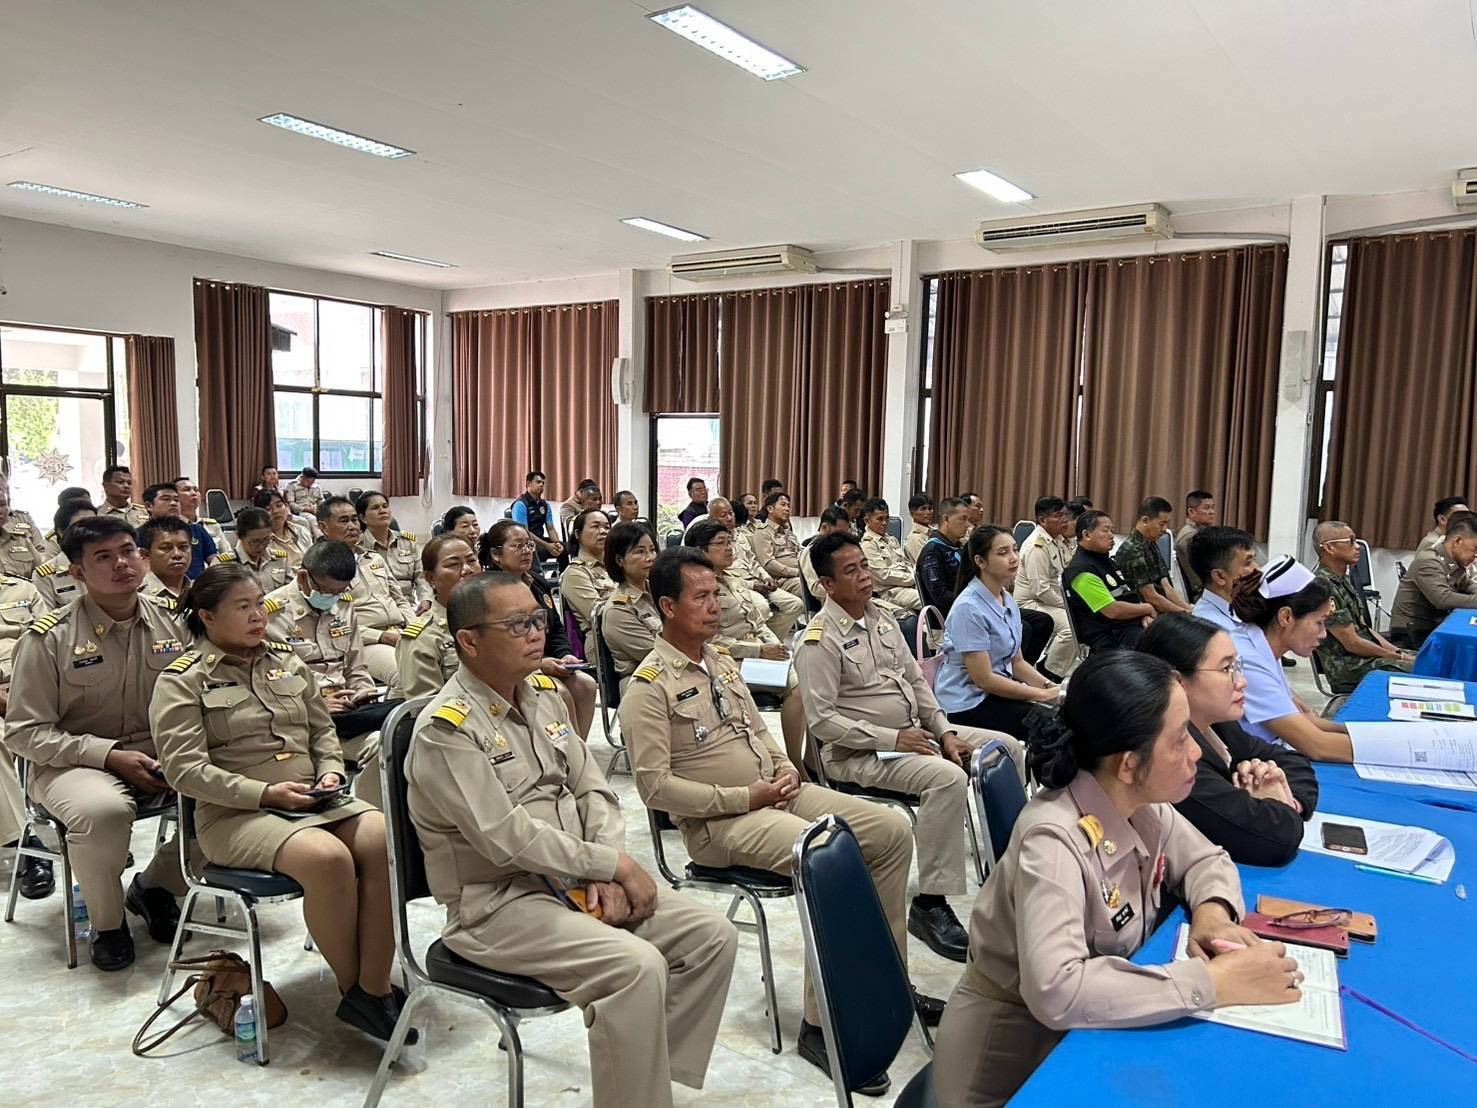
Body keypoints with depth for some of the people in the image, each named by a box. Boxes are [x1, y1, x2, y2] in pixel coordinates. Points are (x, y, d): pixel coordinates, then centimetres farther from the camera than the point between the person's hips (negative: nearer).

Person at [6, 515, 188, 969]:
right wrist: (109, 756, -18)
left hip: (162, 756, 4)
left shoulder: (173, 623, 3)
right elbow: (24, 731, -6)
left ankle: (156, 885, 7)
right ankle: (107, 923, -5)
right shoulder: (48, 638, -8)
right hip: (73, 762, -4)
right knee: (103, 809, -38)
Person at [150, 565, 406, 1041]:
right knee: (328, 857, -34)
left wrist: (331, 772, 0)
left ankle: (375, 988, -19)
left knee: (386, 841, -25)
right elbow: (185, 768, -9)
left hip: (315, 800, 5)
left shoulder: (288, 662, 16)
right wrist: (265, 792, -17)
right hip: (236, 815, -5)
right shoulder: (182, 680, -1)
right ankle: (351, 989, -12)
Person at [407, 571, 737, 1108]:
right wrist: (615, 865, -16)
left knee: (713, 935, -4)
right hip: (498, 902, -7)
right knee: (637, 966, -28)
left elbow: (591, 789, 8)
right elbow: (508, 839, -22)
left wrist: (607, 874, -8)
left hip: (577, 879, 8)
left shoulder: (543, 694, 7)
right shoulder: (446, 730, -17)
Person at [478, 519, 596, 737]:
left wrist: (564, 655, -1)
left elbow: (556, 629, 21)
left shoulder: (539, 584, 15)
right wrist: (539, 663, -21)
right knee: (559, 692, -27)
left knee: (585, 683, -17)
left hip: (547, 663, 7)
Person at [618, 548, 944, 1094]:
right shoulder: (650, 686, -13)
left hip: (779, 793, 9)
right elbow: (655, 786, -19)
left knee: (892, 830, -1)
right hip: (720, 823, -8)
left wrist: (783, 765, 2)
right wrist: (744, 797, -18)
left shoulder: (720, 660, 12)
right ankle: (821, 1025, -17)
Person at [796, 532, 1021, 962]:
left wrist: (945, 731, 1)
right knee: (948, 778, -33)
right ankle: (930, 905, -23)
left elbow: (916, 680, 15)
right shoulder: (820, 640, -14)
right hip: (859, 752, -9)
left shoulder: (882, 618, 11)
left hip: (915, 730, 9)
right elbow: (821, 720, -19)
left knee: (1009, 747, 2)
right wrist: (892, 739, -21)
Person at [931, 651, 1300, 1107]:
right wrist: (1215, 982, -34)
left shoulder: (1143, 805, -8)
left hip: (1088, 1028, 7)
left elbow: (1207, 859, 10)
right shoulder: (1054, 839, -30)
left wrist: (1212, 911, -12)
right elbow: (1055, 990, -39)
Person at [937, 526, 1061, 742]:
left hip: (998, 690, 8)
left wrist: (1049, 686, -4)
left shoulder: (1008, 601, 7)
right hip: (967, 704, -8)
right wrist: (1043, 695, -14)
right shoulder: (969, 608, -20)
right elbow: (983, 679, -19)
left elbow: (1016, 661, 14)